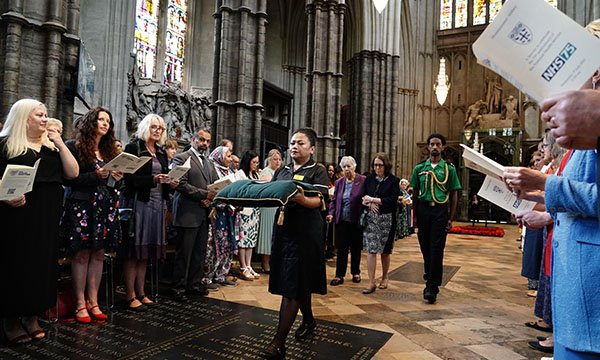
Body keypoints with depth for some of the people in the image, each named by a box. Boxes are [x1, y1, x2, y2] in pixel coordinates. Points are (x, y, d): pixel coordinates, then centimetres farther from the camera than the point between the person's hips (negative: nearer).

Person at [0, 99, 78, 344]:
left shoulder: (51, 145, 15)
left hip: (47, 217, 5)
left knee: (42, 262, 8)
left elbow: (73, 173, 5)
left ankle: (32, 316, 20)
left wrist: (60, 144, -2)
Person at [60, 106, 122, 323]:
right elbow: (68, 178, -8)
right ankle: (80, 304, 7)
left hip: (105, 208, 6)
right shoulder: (75, 147, -1)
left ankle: (93, 301, 13)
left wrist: (117, 179, -1)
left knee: (98, 254, 6)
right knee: (82, 254, -1)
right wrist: (96, 176, -17)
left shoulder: (109, 150, 18)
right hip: (81, 206, -6)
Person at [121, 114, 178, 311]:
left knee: (146, 251, 10)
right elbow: (129, 178, -12)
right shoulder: (133, 148, -3)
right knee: (134, 251, -3)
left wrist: (171, 183, 0)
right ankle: (130, 296, 4)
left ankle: (141, 293, 17)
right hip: (139, 203, -6)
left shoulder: (162, 152, 17)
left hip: (157, 204, 6)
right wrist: (152, 179, -22)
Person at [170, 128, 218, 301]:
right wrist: (204, 194, -17)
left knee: (200, 251, 11)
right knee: (184, 252, -1)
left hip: (204, 214, 7)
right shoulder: (181, 158, -4)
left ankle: (195, 283, 22)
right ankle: (178, 287, 10)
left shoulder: (209, 163, 19)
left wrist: (210, 199, -5)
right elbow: (181, 184, -14)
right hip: (188, 213, -7)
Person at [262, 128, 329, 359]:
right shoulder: (281, 171, 15)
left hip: (306, 232, -6)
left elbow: (317, 201, -16)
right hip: (284, 227, 6)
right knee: (299, 282, 16)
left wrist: (301, 198, -37)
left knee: (292, 284, -6)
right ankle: (308, 319, 39)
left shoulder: (318, 172, -3)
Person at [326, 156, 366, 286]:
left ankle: (355, 273, 28)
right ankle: (339, 275, 10)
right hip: (342, 221, 2)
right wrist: (331, 213, -4)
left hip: (356, 221, -2)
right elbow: (334, 200, 10)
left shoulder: (363, 181, -6)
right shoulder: (339, 182, 6)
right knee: (341, 248, 4)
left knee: (356, 248, 12)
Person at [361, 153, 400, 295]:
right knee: (371, 250, -4)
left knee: (385, 250, 10)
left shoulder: (394, 180, -2)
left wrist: (372, 199, -9)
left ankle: (384, 278, 29)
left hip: (387, 219, -2)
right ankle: (371, 282, 1)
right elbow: (362, 198, 7)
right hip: (370, 219, 2)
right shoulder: (369, 179, 7)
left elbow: (392, 200, -12)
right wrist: (369, 204, -14)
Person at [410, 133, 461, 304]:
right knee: (425, 247, 9)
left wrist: (451, 218, -2)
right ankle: (429, 277, 30)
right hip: (423, 209, 2)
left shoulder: (449, 168, 4)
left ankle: (432, 287, 0)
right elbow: (415, 193, 10)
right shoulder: (420, 168, 8)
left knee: (437, 249, -4)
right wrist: (414, 215, 5)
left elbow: (453, 195, 4)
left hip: (440, 210, -2)